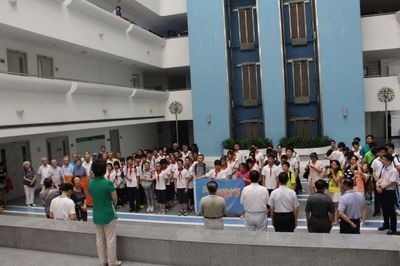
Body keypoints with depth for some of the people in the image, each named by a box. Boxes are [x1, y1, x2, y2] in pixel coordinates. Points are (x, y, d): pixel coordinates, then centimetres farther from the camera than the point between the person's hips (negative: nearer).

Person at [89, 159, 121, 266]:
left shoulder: (90, 183, -4)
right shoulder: (108, 183, -21)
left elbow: (93, 197, 8)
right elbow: (115, 200, -11)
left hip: (96, 215, 6)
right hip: (108, 215, -5)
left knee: (99, 240, 16)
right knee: (110, 240, 7)